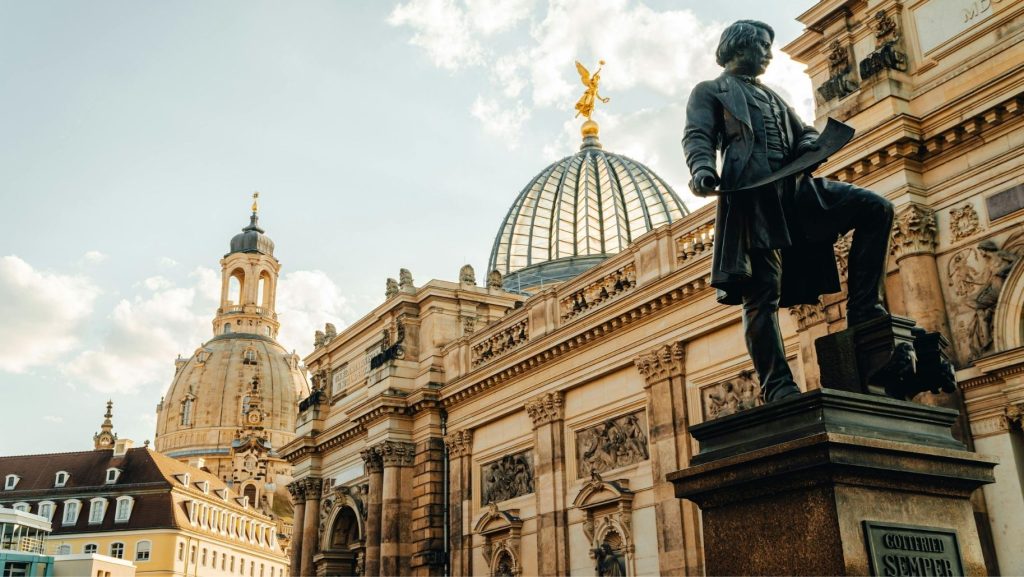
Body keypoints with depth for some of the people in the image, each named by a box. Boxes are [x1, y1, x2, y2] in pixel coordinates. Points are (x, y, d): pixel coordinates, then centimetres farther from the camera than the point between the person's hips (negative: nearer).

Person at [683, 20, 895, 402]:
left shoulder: (772, 97, 37)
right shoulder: (710, 91, 18)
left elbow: (804, 132, 28)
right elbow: (697, 137, 1)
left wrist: (811, 145, 1)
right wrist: (702, 170, -23)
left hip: (795, 187, 7)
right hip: (751, 193, -6)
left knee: (877, 209, -7)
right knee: (762, 292, -12)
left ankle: (863, 310, -7)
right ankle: (778, 386, -14)